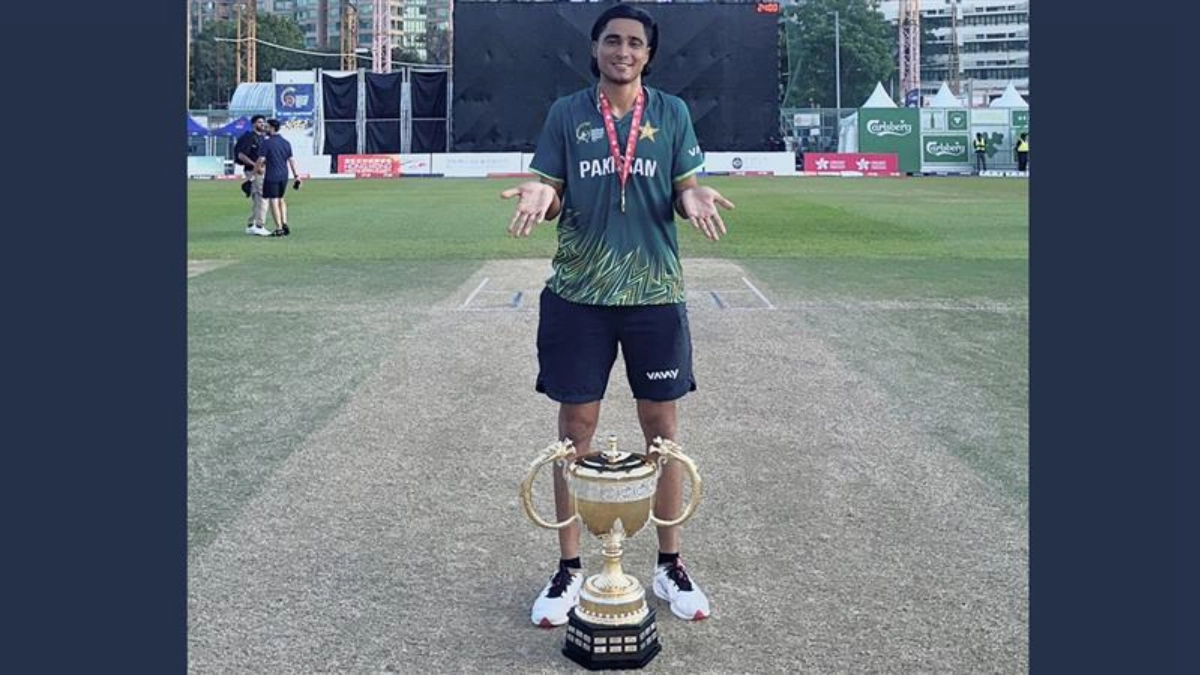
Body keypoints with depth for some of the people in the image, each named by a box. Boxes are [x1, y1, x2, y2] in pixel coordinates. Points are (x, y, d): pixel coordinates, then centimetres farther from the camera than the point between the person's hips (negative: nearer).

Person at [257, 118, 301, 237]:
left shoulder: (267, 142, -10)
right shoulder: (286, 142, 9)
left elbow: (261, 160, -13)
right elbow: (291, 160, 10)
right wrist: (296, 175, 13)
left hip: (271, 176, -6)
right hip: (284, 176, 6)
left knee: (273, 201, -1)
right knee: (281, 199, 21)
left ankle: (279, 229, -2)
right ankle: (284, 223, 13)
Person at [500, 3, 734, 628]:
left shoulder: (672, 112, 6)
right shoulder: (566, 113, 5)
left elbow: (685, 188, 4)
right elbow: (550, 191, 4)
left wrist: (693, 197, -19)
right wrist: (540, 196, -20)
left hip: (655, 292, 1)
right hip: (578, 294, 0)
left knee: (661, 425, 7)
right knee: (576, 426, 5)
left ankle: (669, 564, 24)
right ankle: (569, 569, 20)